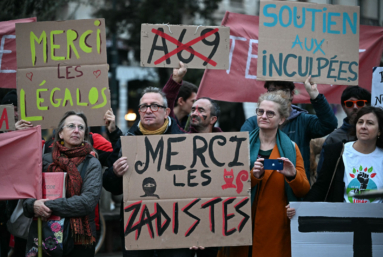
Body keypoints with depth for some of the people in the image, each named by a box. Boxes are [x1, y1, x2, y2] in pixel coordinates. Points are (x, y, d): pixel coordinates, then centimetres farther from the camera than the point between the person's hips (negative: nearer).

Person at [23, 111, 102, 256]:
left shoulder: (92, 164, -2)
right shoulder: (45, 160, 5)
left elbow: (89, 201, -16)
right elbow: (28, 193, 2)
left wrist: (49, 206, -21)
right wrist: (33, 205, -22)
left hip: (80, 240, -2)